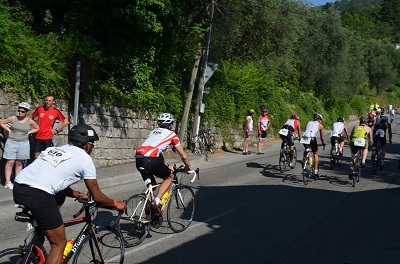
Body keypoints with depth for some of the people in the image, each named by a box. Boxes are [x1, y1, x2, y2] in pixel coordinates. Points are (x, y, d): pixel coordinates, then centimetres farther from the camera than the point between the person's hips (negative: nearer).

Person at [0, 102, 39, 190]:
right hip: (12, 142, -1)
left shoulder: (30, 121, 0)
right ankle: (7, 182, 0)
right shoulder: (13, 118, -2)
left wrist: (29, 132, 4)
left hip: (23, 143, 1)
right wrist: (8, 130, -1)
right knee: (10, 162, -4)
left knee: (19, 163, 8)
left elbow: (37, 128, 16)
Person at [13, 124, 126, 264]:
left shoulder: (57, 149, 27)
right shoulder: (84, 158, 8)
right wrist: (116, 204, 28)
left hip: (18, 188, 8)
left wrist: (78, 195, 42)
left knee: (59, 197, 35)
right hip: (37, 195, -8)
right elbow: (96, 196, 13)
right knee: (59, 244, 6)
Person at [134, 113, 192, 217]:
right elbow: (183, 156, 17)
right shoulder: (171, 134, 13)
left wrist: (167, 166, 48)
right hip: (150, 160, -6)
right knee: (169, 177, 17)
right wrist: (188, 167, 34)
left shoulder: (153, 132, 31)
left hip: (138, 160, 7)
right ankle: (156, 201, -1)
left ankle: (148, 214, 25)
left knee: (151, 185, 24)